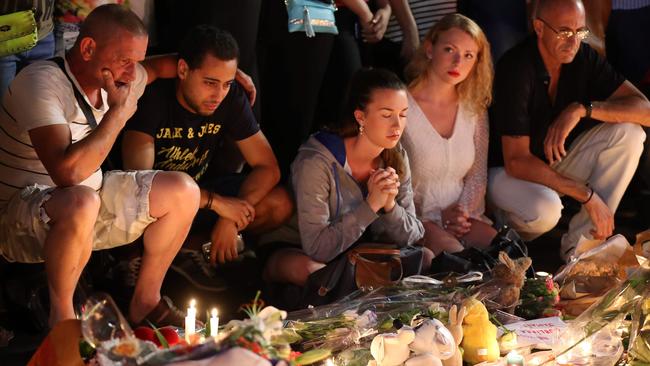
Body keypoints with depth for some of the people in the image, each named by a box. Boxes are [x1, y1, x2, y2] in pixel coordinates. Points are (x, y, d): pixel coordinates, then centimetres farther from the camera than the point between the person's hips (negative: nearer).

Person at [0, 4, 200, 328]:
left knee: (182, 191, 3)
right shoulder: (42, 82, -26)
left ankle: (145, 302, 12)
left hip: (87, 204, 9)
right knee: (80, 202, -41)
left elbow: (158, 66, 25)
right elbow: (68, 172, -38)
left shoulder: (116, 78, 0)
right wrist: (118, 113, -27)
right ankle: (61, 319, -21)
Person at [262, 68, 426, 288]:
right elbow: (317, 248, -28)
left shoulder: (396, 158, -6)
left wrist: (390, 205, -24)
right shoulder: (317, 162, -26)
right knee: (307, 269, -39)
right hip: (294, 253, -5)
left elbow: (412, 236, -4)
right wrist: (371, 205, -33)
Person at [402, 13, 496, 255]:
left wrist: (463, 212, -8)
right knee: (455, 253, -34)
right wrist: (433, 217, -15)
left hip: (461, 217, 5)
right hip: (413, 220, -5)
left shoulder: (474, 109, 10)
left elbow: (477, 175, 12)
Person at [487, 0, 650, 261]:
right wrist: (587, 195, -28)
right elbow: (516, 161, -27)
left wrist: (582, 109, -30)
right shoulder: (516, 68, -25)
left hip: (556, 164, 6)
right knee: (545, 210, -39)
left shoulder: (583, 57, -8)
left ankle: (580, 247, -15)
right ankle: (509, 225, 1)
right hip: (506, 170, -6)